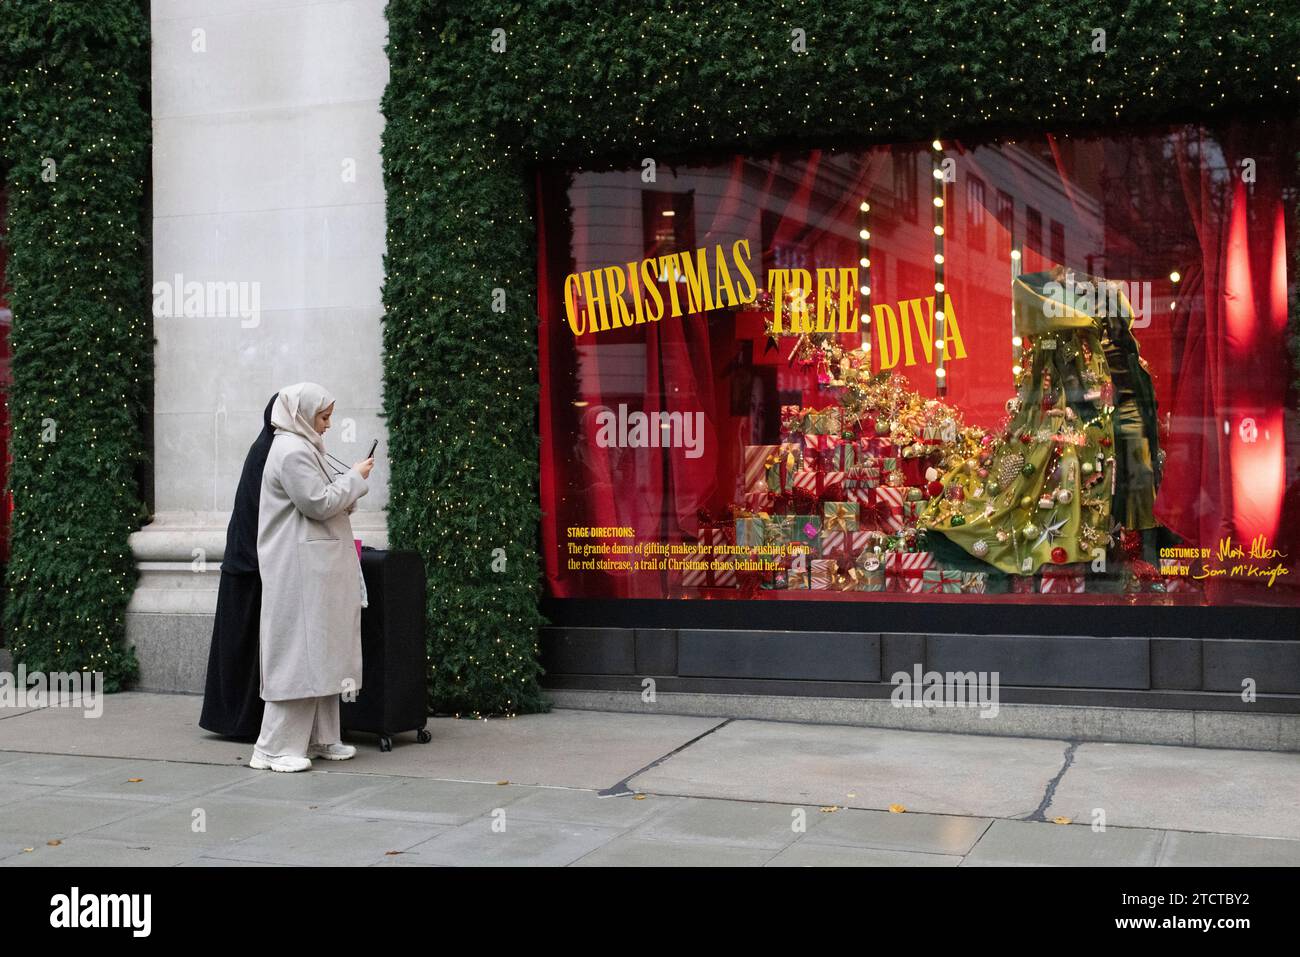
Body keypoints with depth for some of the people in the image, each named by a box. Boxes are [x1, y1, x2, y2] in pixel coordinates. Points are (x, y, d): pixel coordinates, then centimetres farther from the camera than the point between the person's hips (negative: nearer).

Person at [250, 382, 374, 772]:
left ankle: (319, 738, 17)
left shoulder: (299, 447, 19)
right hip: (300, 569, -11)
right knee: (299, 652, -9)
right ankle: (275, 747, -5)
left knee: (320, 652, 12)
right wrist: (355, 477, -7)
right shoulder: (292, 452, -14)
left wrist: (349, 489, 14)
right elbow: (318, 503, -18)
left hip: (315, 569, 11)